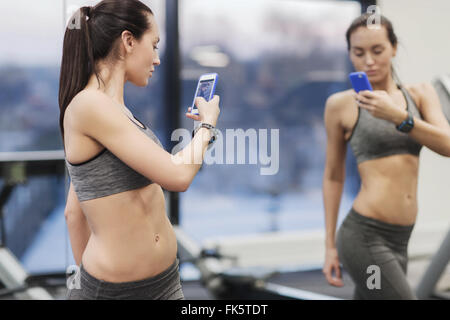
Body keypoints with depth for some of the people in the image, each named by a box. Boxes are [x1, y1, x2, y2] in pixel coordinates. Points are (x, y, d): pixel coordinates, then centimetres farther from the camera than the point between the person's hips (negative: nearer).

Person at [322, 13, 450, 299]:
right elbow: (333, 176, 5)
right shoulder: (342, 104, -1)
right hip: (364, 237, -5)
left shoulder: (420, 94, 9)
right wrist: (330, 245, 6)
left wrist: (398, 116, -20)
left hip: (399, 242, 5)